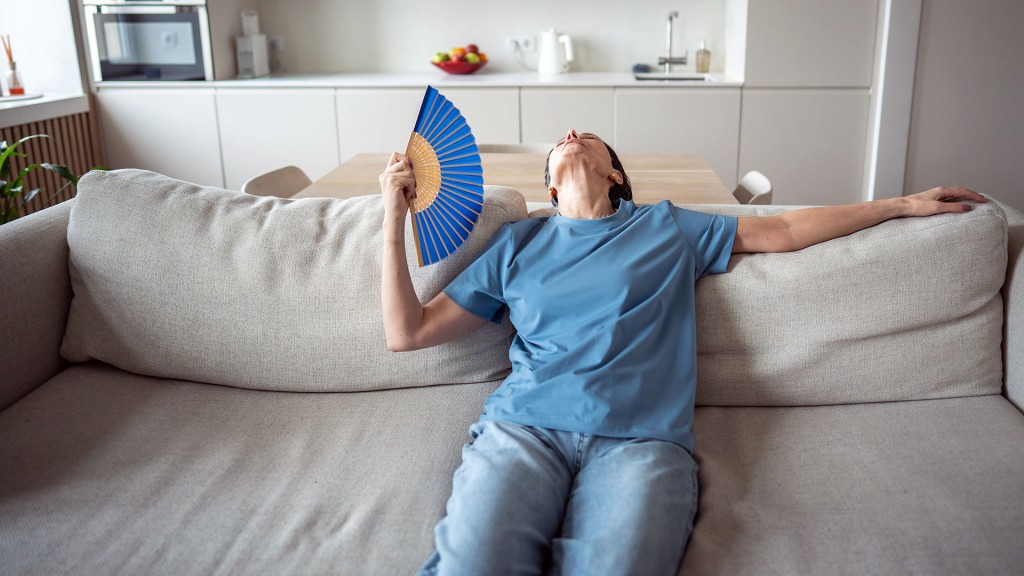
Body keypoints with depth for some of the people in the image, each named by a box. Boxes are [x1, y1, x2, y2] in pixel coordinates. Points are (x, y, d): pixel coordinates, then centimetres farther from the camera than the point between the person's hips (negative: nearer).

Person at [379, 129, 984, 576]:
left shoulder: (666, 228, 23)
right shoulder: (518, 242, 23)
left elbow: (786, 230, 28)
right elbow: (408, 332, 19)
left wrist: (904, 204, 30)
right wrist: (397, 216, 14)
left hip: (639, 440, 0)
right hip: (524, 427, 1)